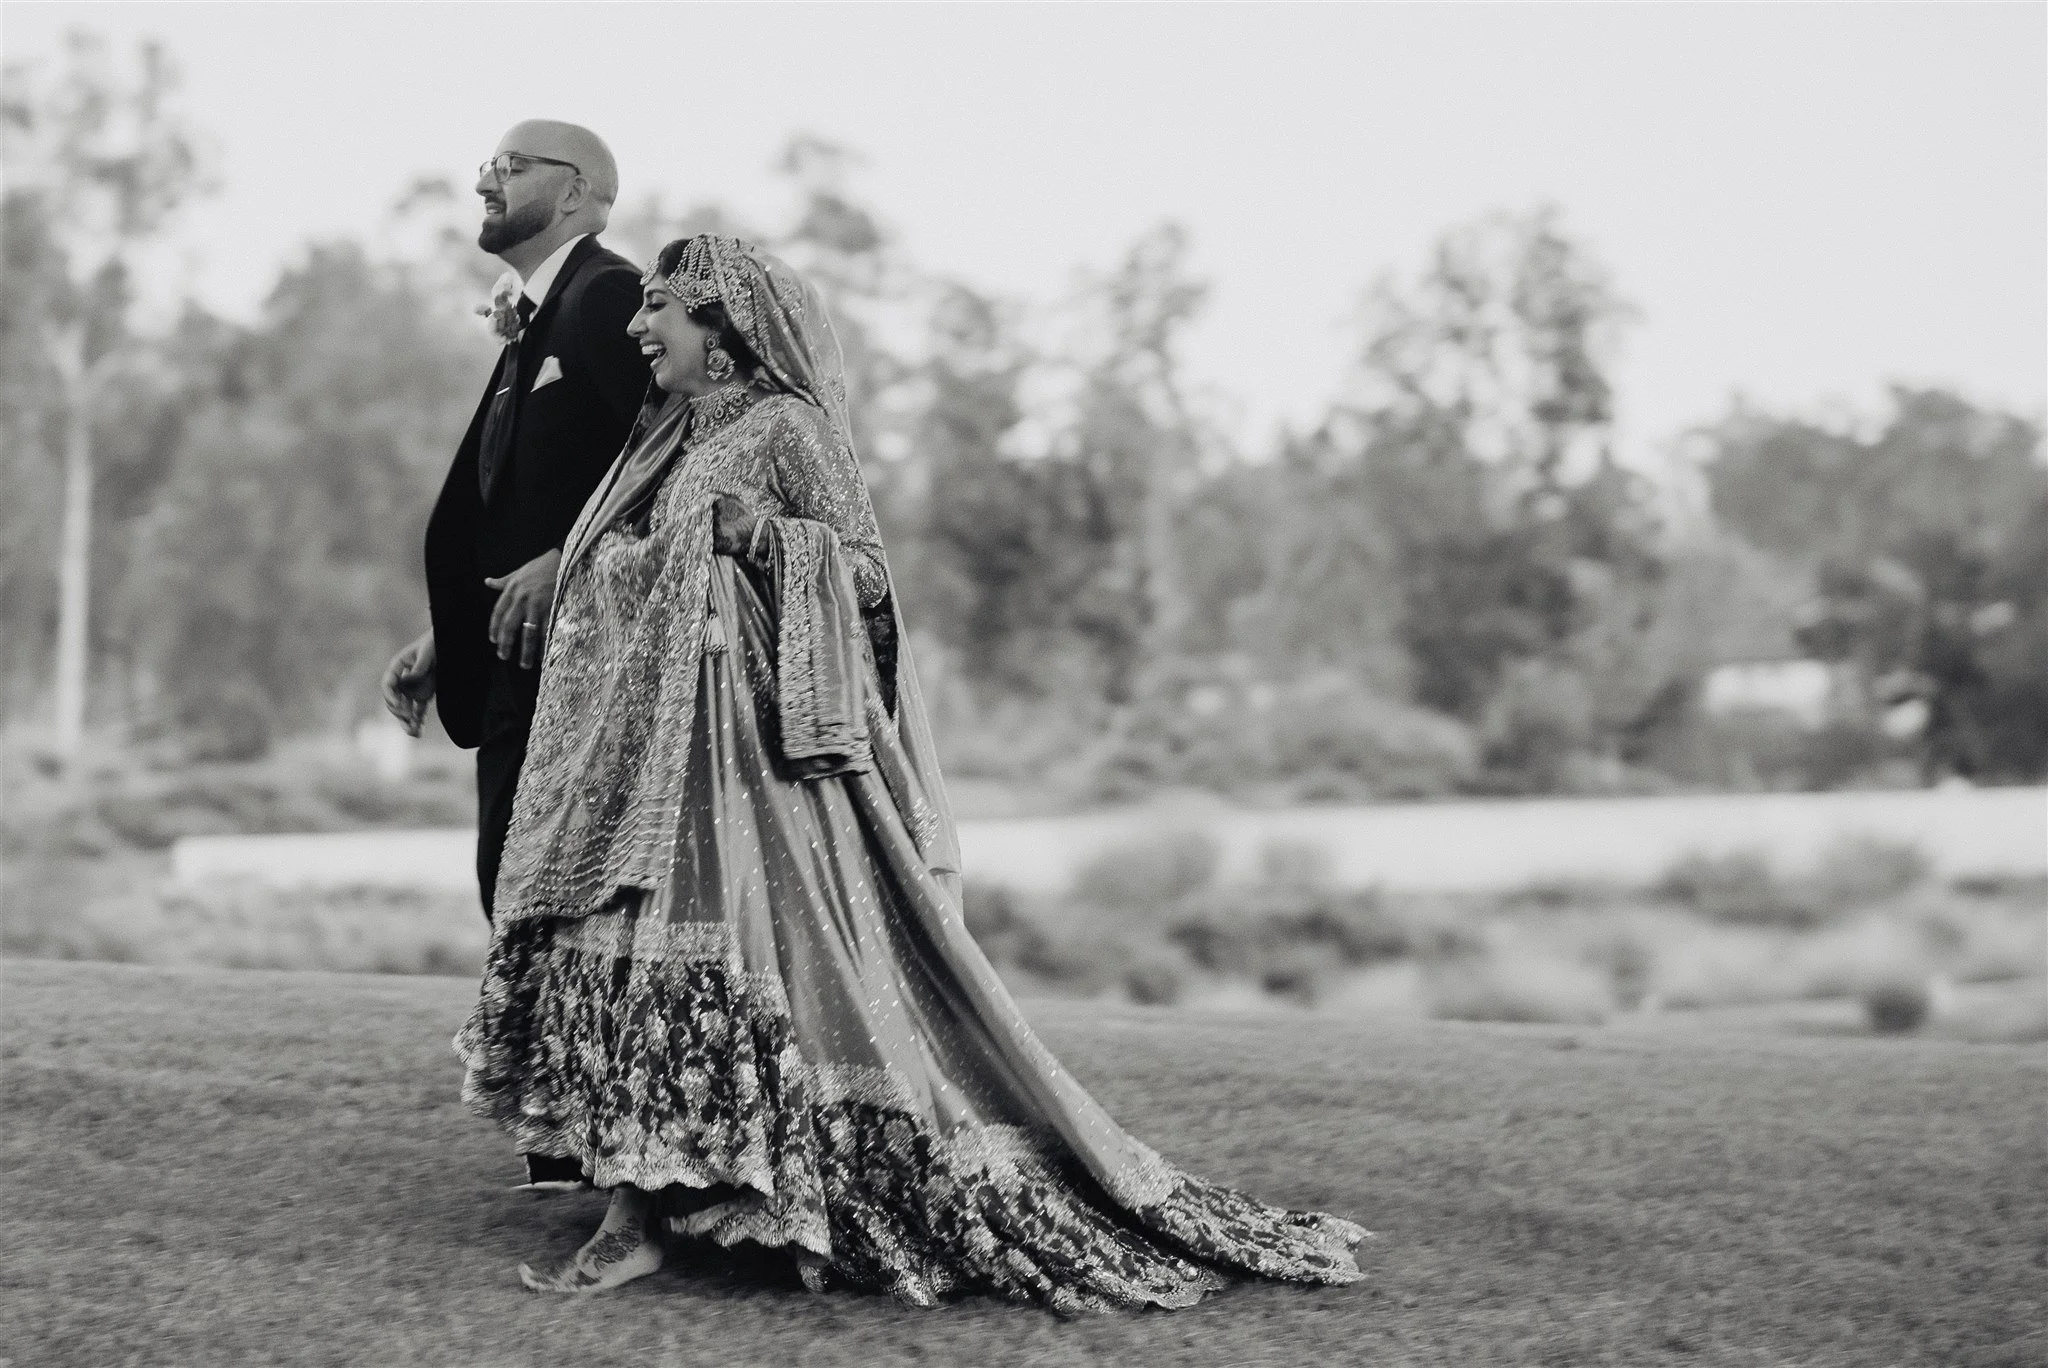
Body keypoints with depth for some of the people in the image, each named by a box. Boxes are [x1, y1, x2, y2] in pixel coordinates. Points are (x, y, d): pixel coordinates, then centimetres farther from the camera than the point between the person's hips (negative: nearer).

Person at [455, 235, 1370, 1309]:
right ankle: (634, 1215, 4)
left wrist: (764, 534, -20)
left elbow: (867, 570, -8)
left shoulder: (784, 429, -4)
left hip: (748, 748, -8)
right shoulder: (667, 438, 18)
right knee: (621, 948, 2)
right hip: (645, 749, 8)